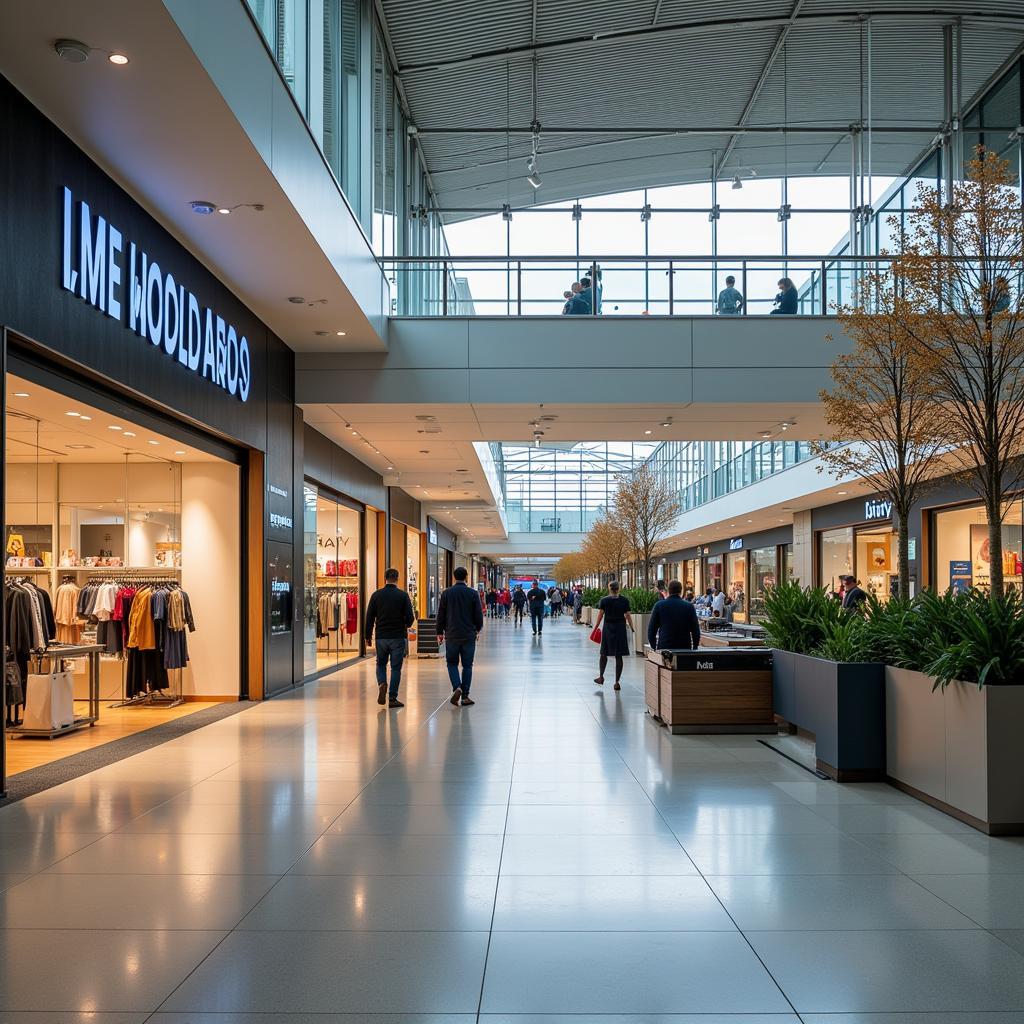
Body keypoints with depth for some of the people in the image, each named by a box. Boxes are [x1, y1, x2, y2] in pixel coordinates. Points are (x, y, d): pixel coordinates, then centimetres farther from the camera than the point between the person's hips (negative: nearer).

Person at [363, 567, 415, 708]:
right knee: (396, 667, 5)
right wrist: (406, 625, 15)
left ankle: (382, 684, -7)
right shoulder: (403, 595, -5)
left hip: (381, 637, 2)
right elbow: (410, 618, -8)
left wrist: (368, 636, 10)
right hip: (398, 637, -2)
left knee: (381, 663, 19)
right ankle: (392, 698, 4)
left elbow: (369, 617, 1)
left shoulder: (376, 595, 0)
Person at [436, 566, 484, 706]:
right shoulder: (472, 594, -4)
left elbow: (441, 615, 1)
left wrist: (440, 632, 11)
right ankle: (465, 696, 6)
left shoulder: (447, 593, -2)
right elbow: (479, 615, 1)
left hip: (452, 635, 0)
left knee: (452, 663, 12)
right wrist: (478, 629, 18)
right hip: (469, 635, 0)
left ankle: (456, 687, -10)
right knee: (467, 665, 7)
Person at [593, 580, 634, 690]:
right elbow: (628, 616, -2)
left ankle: (601, 677, 18)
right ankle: (617, 682, 3)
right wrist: (632, 628, 6)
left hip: (608, 628, 0)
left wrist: (595, 628, 4)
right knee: (619, 656, 3)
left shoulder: (604, 601, -4)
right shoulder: (625, 600, -2)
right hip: (620, 628, 0)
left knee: (604, 654, 16)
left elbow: (600, 615, -4)